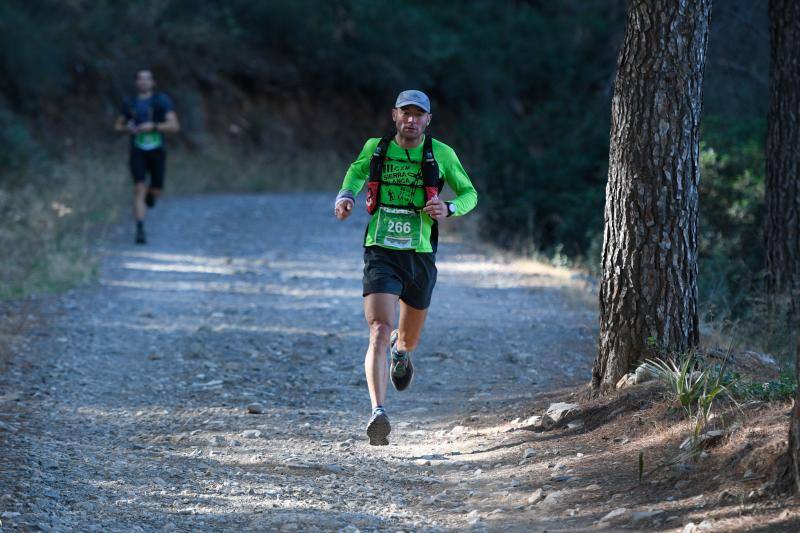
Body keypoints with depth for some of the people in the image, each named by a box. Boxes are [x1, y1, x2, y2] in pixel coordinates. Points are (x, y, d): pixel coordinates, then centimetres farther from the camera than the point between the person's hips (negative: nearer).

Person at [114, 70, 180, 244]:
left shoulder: (162, 100, -2)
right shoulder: (129, 103, 6)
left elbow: (174, 126, -9)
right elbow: (118, 126, 17)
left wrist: (153, 126, -22)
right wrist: (127, 129, -6)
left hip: (157, 151, 0)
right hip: (138, 151, 0)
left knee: (155, 191, 8)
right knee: (139, 189, -15)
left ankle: (150, 192, 47)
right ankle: (140, 230, -17)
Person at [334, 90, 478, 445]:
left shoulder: (441, 154, -1)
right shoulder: (375, 148, 2)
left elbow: (470, 194, 9)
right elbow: (357, 171, 24)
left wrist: (448, 208, -13)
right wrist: (346, 195, 3)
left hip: (420, 256, 2)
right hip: (381, 253, -2)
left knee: (409, 337, 20)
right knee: (380, 331, -21)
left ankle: (401, 350, 60)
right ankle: (378, 413, -29)